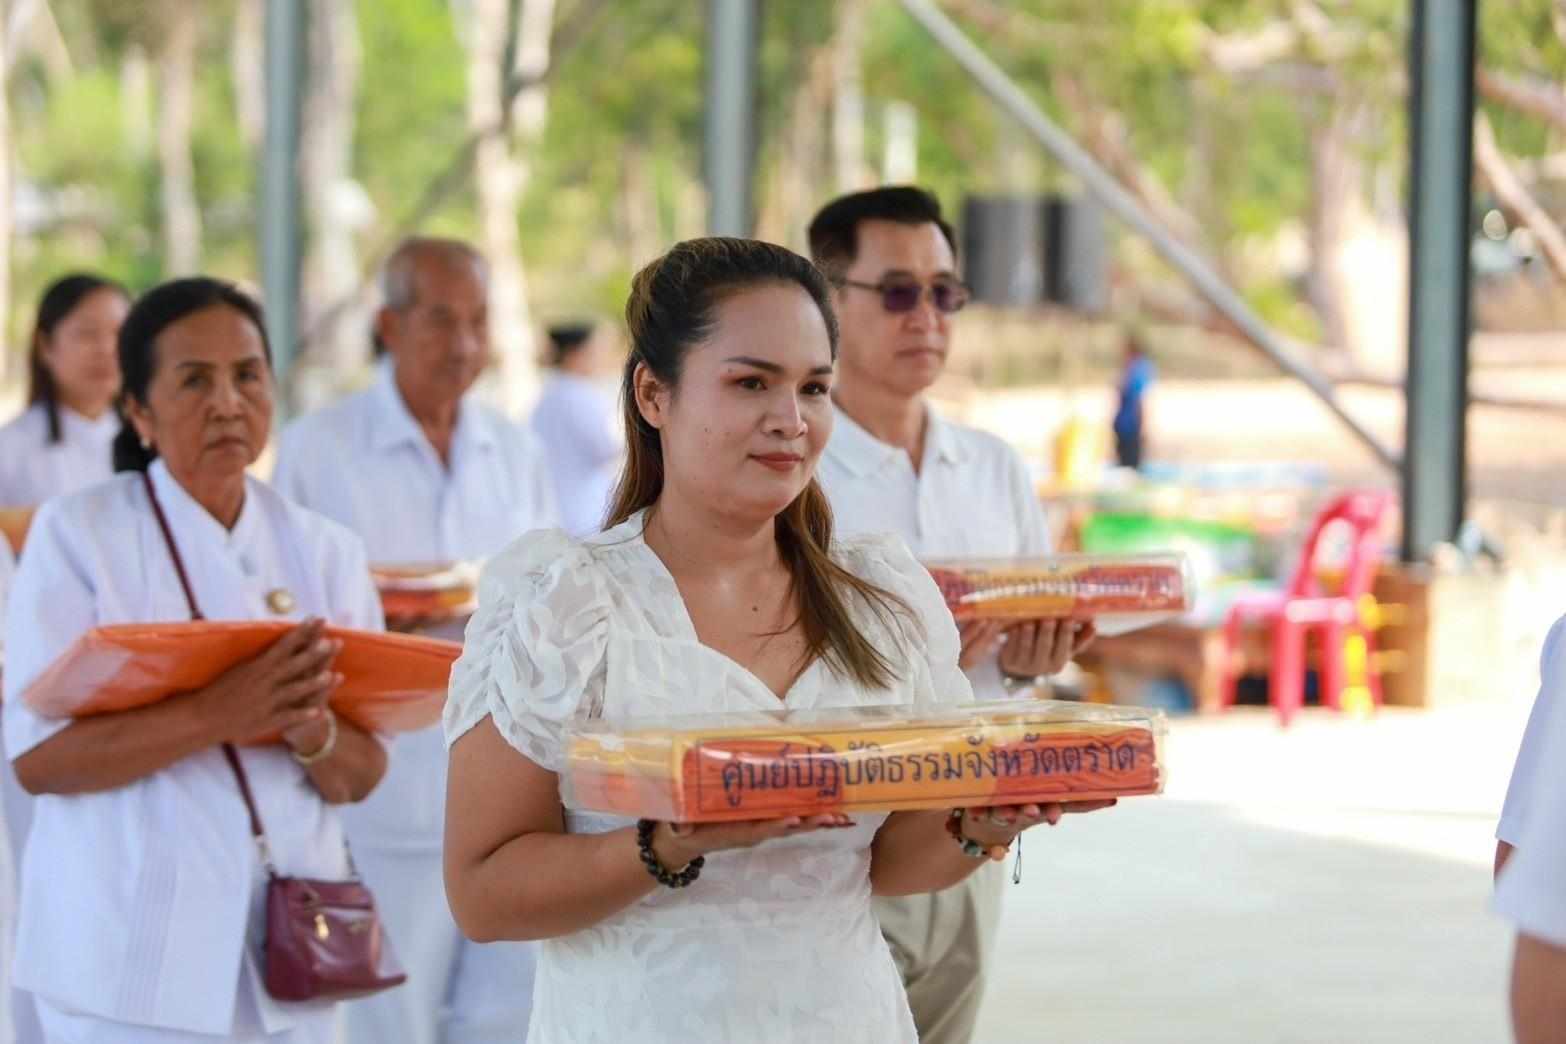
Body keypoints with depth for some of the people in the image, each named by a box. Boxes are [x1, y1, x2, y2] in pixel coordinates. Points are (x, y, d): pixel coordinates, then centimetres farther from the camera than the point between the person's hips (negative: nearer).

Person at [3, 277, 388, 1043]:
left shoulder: (322, 550, 7)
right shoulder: (78, 535, -3)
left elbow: (363, 776, 6)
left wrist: (311, 731, -16)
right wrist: (215, 717, -23)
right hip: (133, 952, -3)